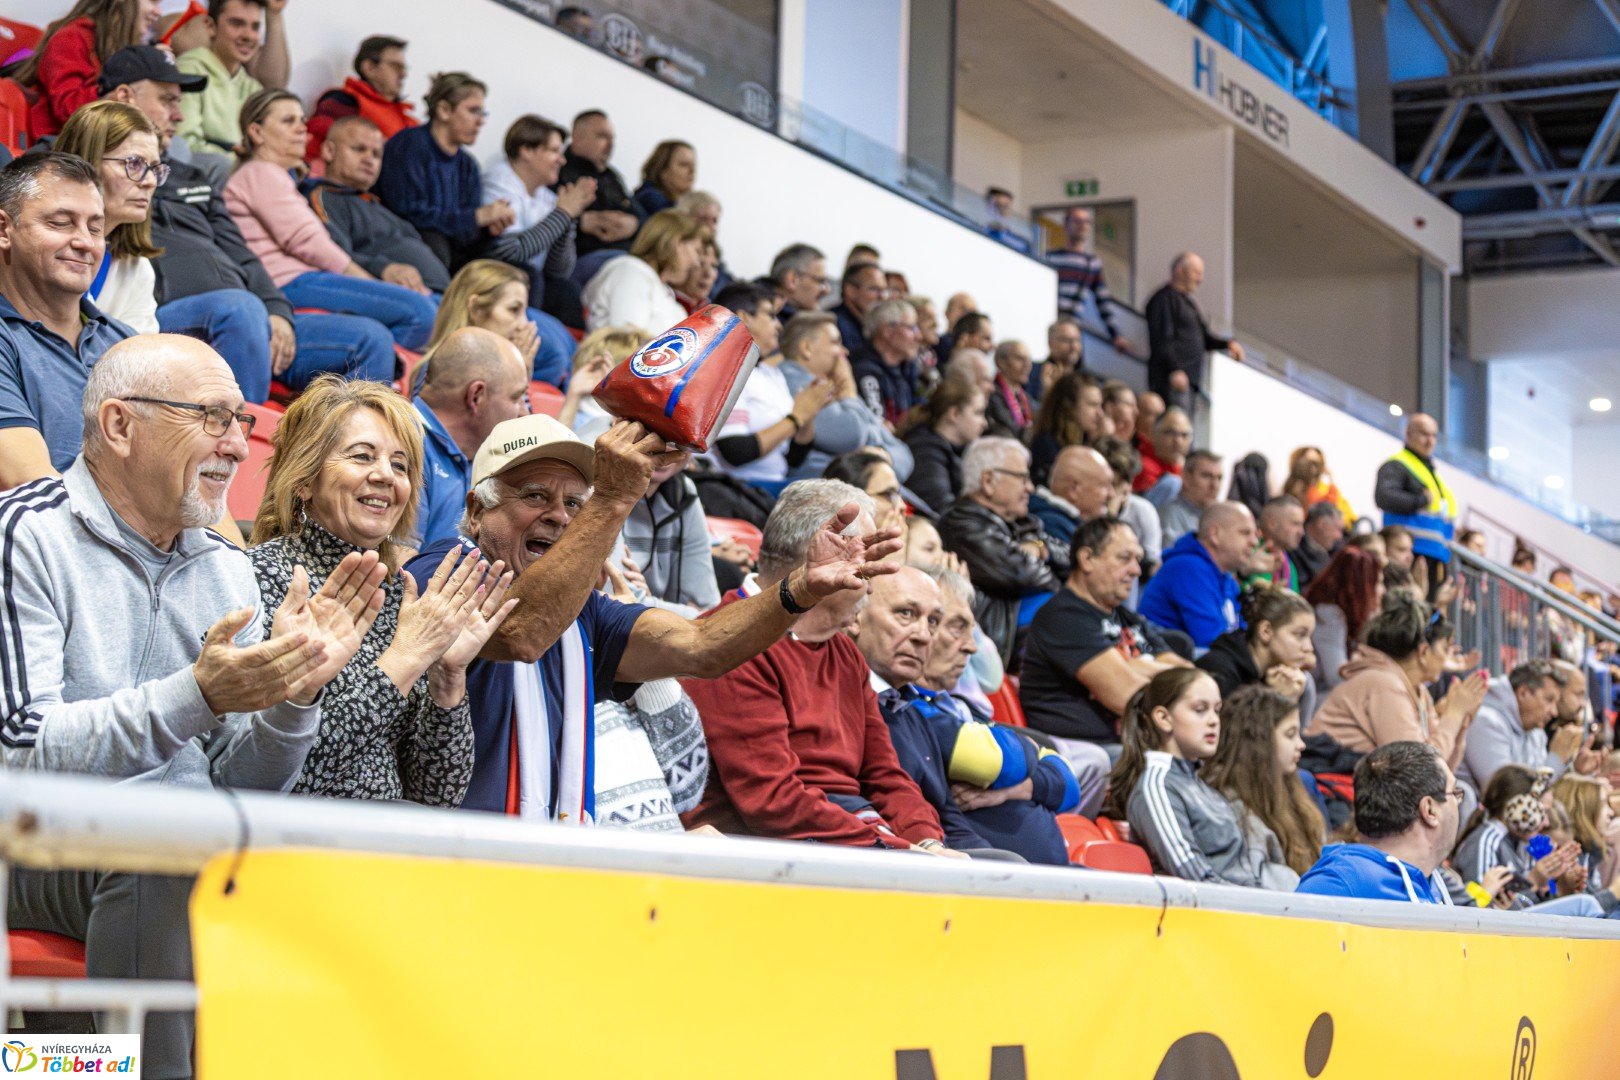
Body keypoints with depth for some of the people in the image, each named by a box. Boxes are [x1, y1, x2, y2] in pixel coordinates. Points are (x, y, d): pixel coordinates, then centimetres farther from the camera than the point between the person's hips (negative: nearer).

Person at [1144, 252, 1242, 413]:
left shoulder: (1188, 302, 25)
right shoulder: (1164, 299, -6)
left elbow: (1204, 337, 28)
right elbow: (1162, 338, -16)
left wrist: (1228, 344, 10)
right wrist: (1174, 370, -25)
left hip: (1190, 377, 10)